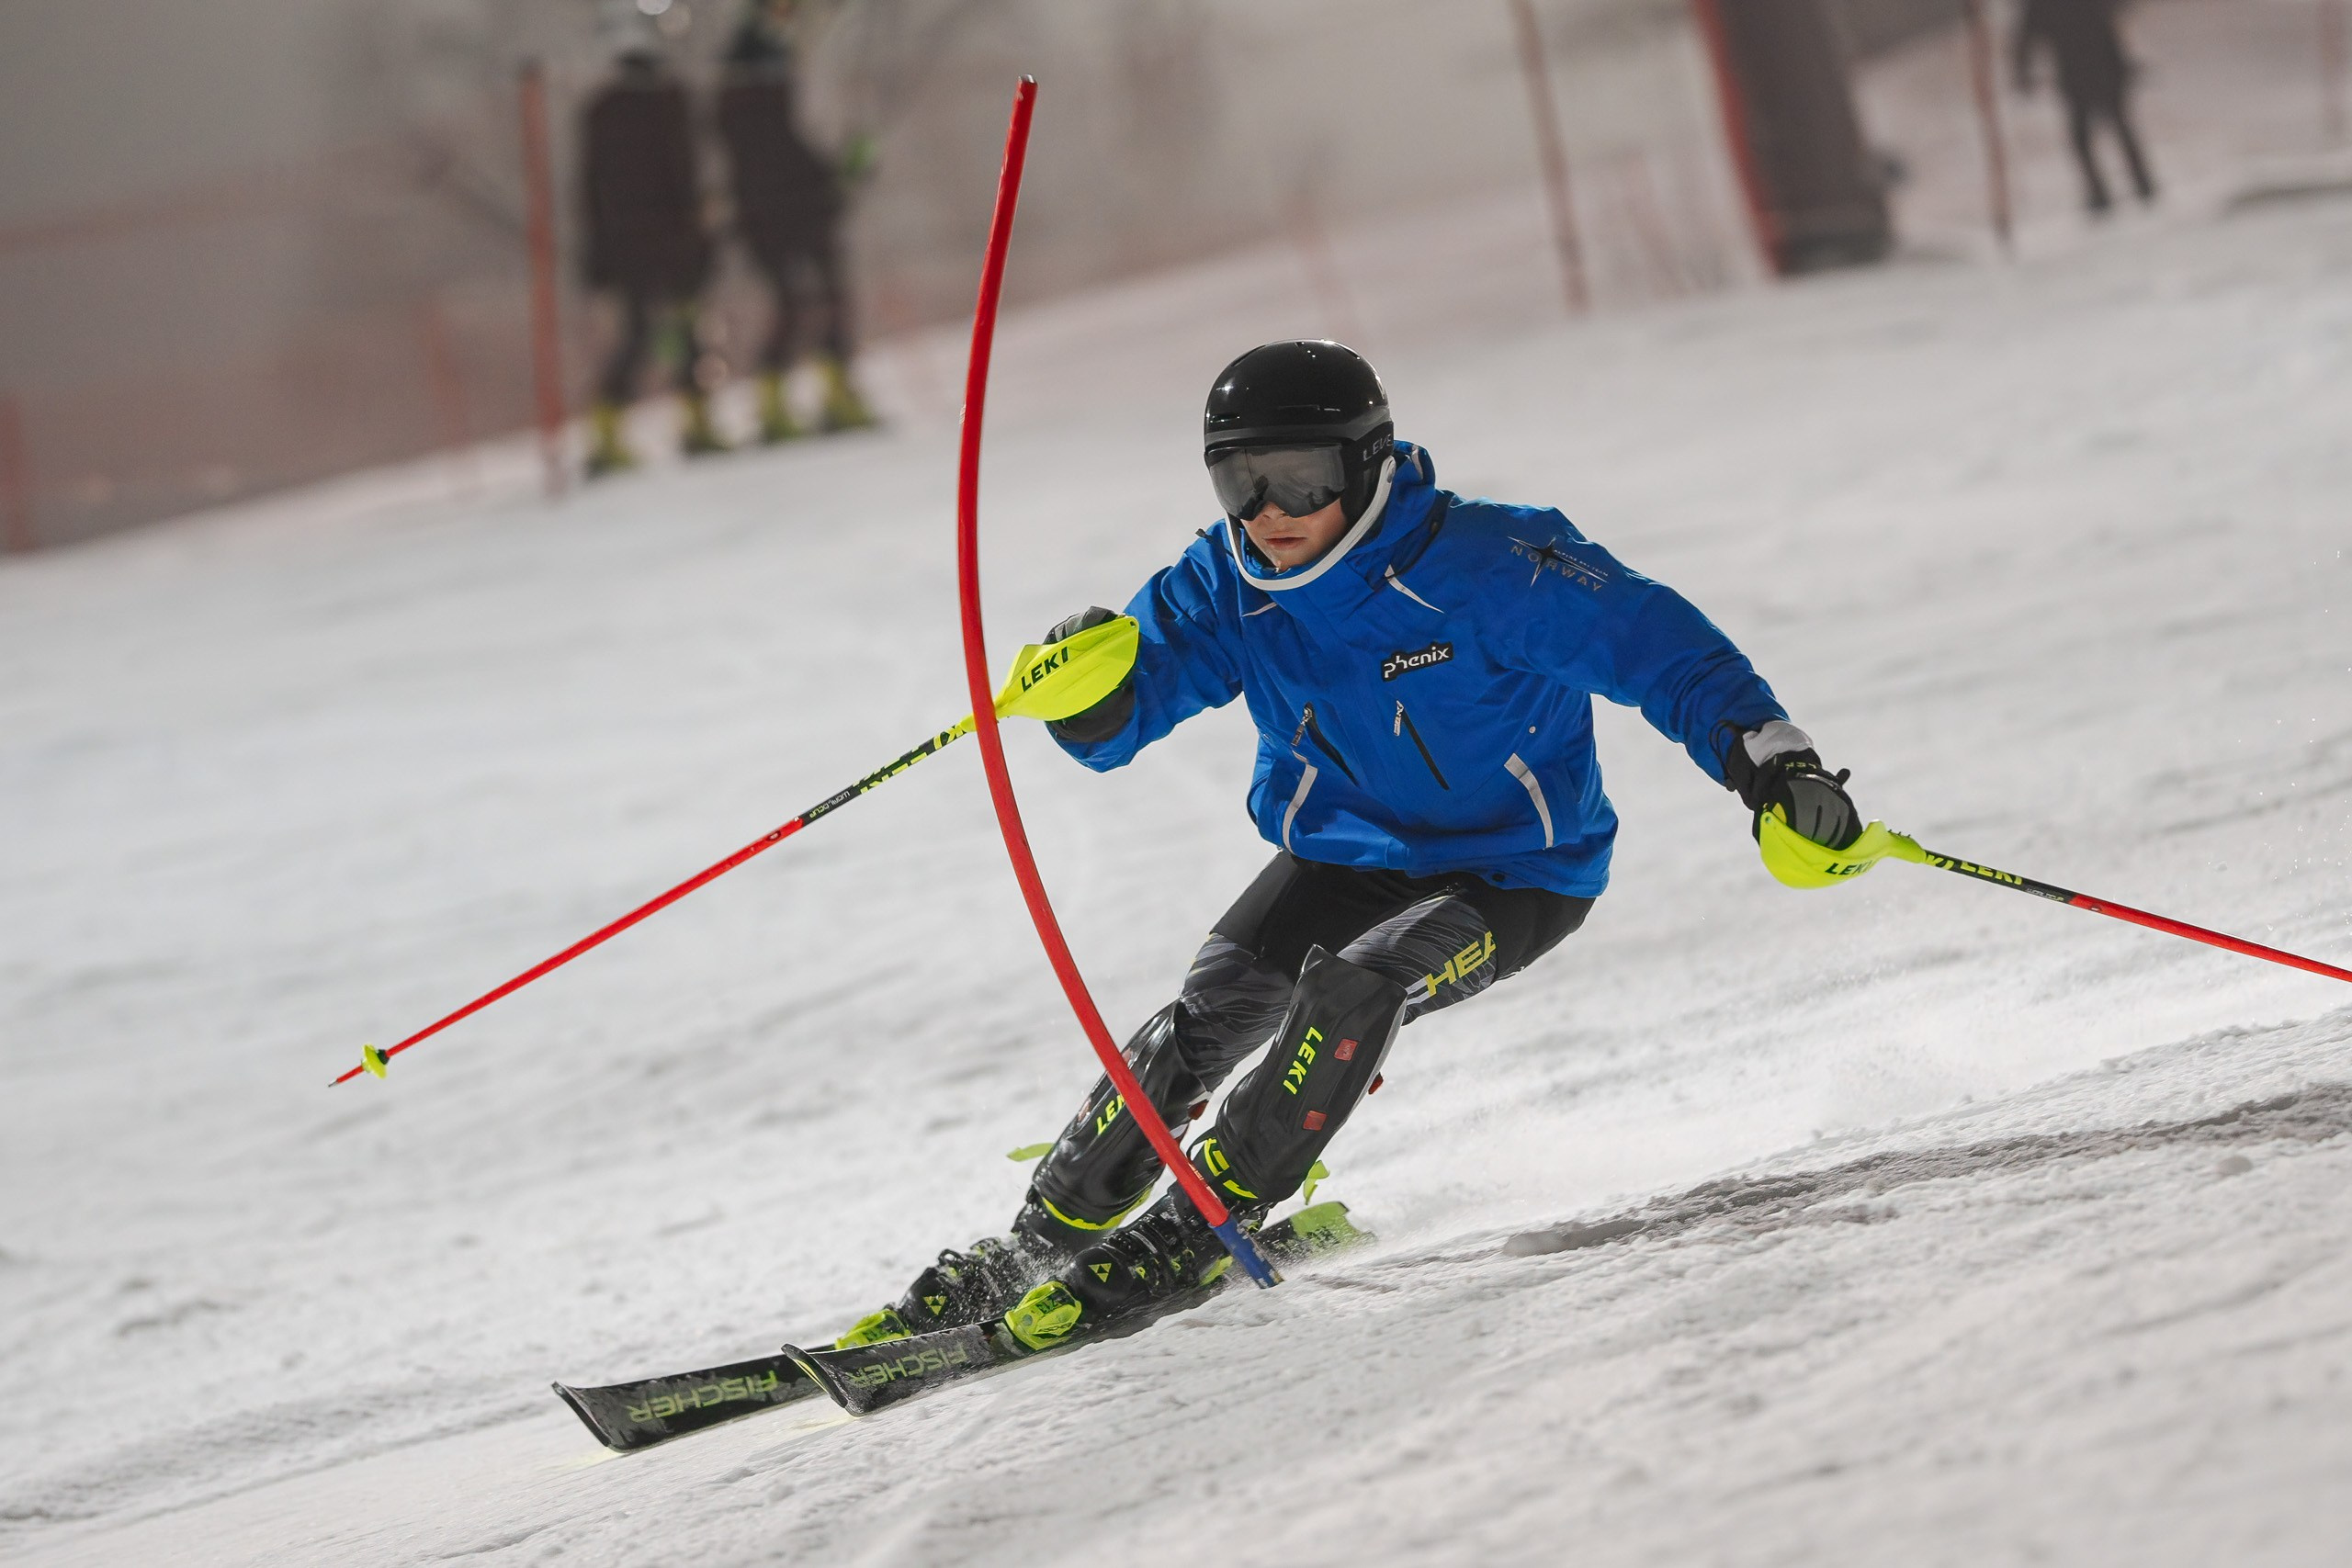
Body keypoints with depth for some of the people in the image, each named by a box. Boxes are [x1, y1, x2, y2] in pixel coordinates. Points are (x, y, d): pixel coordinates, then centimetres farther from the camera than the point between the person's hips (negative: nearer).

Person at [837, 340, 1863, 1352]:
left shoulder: (1483, 566, -26)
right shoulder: (1230, 586, -11)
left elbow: (1654, 644, -25)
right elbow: (1121, 720, -11)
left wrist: (1769, 758, -34)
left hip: (1516, 872, -5)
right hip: (1344, 855, 5)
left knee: (1352, 989, -30)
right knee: (1202, 1021, -14)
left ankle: (1194, 1233, -18)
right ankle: (1038, 1245, -1)